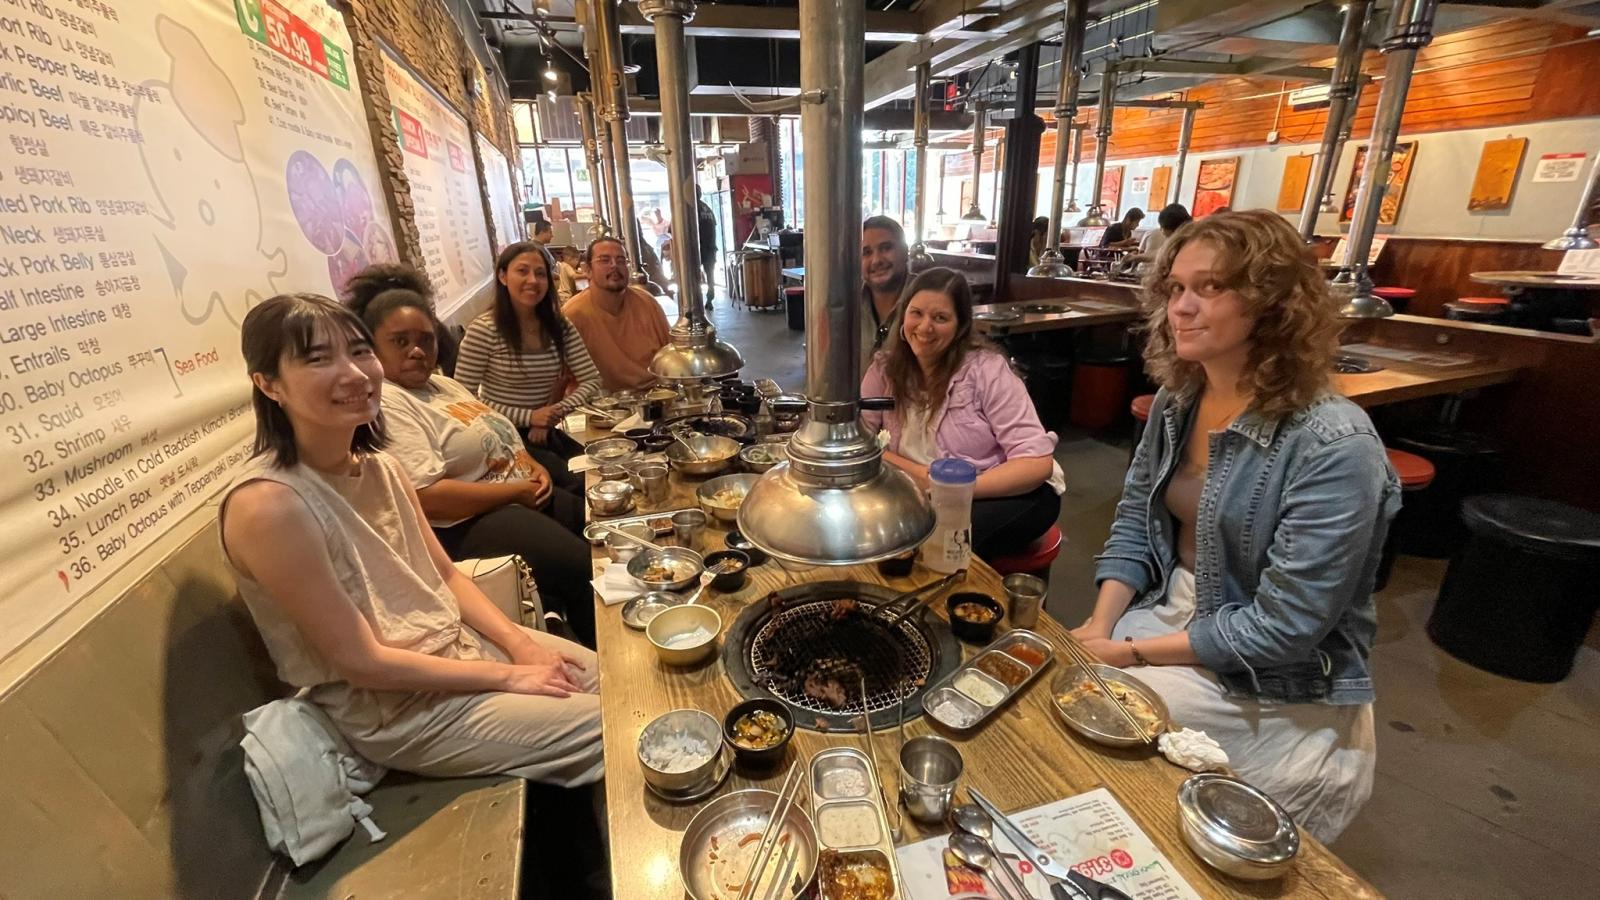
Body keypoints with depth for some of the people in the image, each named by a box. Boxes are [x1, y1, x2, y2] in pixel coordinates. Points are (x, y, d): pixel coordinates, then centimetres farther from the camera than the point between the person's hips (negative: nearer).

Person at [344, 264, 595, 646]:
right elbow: (428, 497, -23)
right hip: (467, 523, -10)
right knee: (585, 569, -23)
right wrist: (519, 490, -18)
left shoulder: (443, 384, 16)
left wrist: (533, 467, -1)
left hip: (523, 496, 10)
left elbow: (496, 438, 21)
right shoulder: (385, 404, -14)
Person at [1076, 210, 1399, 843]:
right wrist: (1099, 629, -11)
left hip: (1273, 685, -6)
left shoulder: (1334, 447, -24)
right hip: (1172, 611, 6)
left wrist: (1135, 653, -20)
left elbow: (1284, 626, -24)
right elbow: (1134, 523, 1)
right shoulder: (1176, 401, -3)